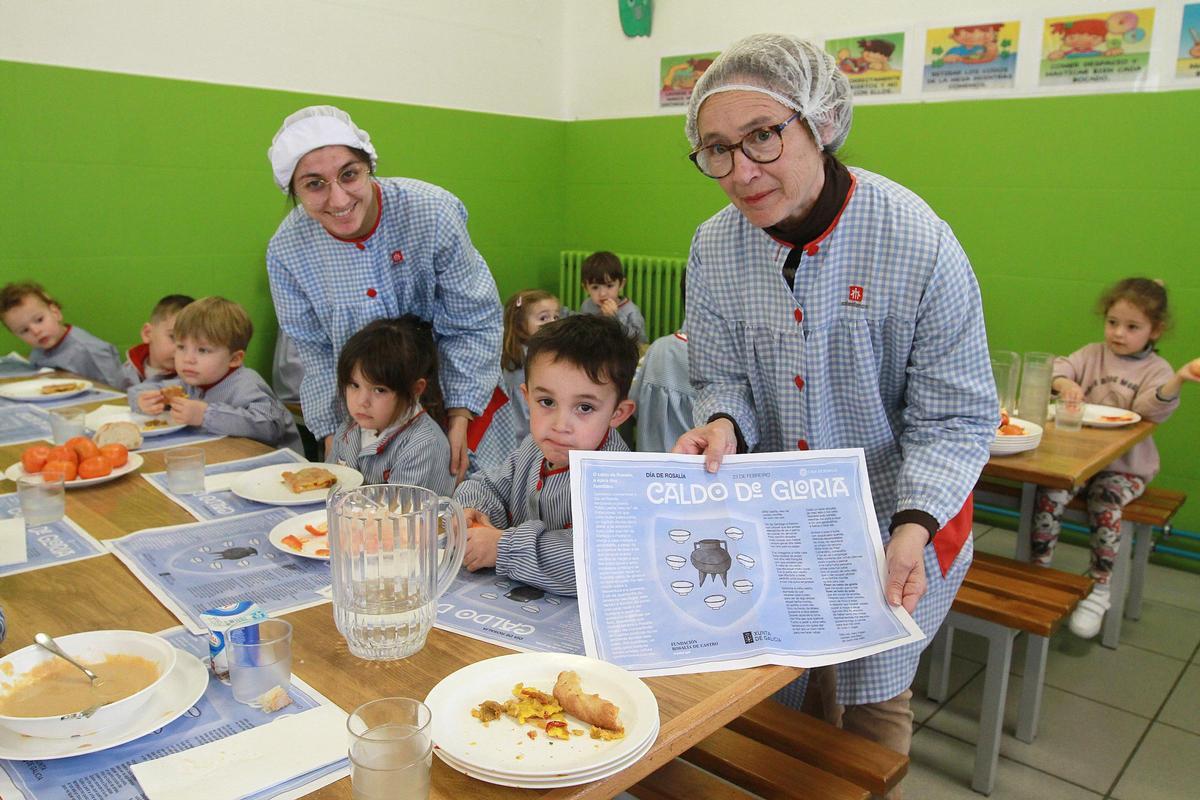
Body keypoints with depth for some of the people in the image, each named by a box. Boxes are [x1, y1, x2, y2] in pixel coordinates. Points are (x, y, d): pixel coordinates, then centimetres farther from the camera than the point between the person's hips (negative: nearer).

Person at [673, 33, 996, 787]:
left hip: (892, 521, -3)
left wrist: (914, 526, -30)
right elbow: (724, 379, -1)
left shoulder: (918, 243, -22)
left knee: (872, 697, 15)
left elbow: (953, 417, -16)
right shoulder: (715, 246, -10)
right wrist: (723, 425, -24)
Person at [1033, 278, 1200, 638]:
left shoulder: (1156, 370, 2)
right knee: (1049, 495, -23)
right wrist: (1064, 382, -28)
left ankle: (1098, 589, -10)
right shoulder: (1092, 354, 10)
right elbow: (1061, 367, -4)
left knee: (1105, 506, -28)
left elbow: (1153, 408, -14)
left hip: (1124, 465, -2)